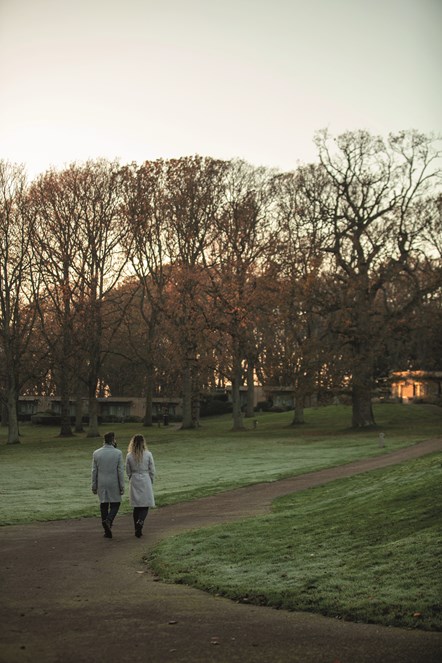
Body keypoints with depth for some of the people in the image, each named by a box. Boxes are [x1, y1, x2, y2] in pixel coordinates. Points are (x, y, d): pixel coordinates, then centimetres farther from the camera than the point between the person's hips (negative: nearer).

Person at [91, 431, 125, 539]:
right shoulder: (118, 453, -9)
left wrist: (94, 486, 8)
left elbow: (94, 471, 2)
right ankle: (108, 520, -15)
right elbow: (120, 471, -9)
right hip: (114, 484, -2)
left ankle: (107, 531, 10)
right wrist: (122, 486, -3)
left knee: (104, 506, 9)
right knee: (115, 504, 11)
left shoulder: (96, 453, -1)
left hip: (101, 485, 2)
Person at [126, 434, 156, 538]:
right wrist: (151, 482, 12)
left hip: (134, 482, 2)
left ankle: (137, 529, 12)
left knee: (136, 506, 11)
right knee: (145, 506, 4)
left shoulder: (129, 456, -4)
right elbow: (152, 471, -2)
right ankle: (140, 521, -23)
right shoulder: (148, 455, -7)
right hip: (146, 481, -2)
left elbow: (128, 472, 3)